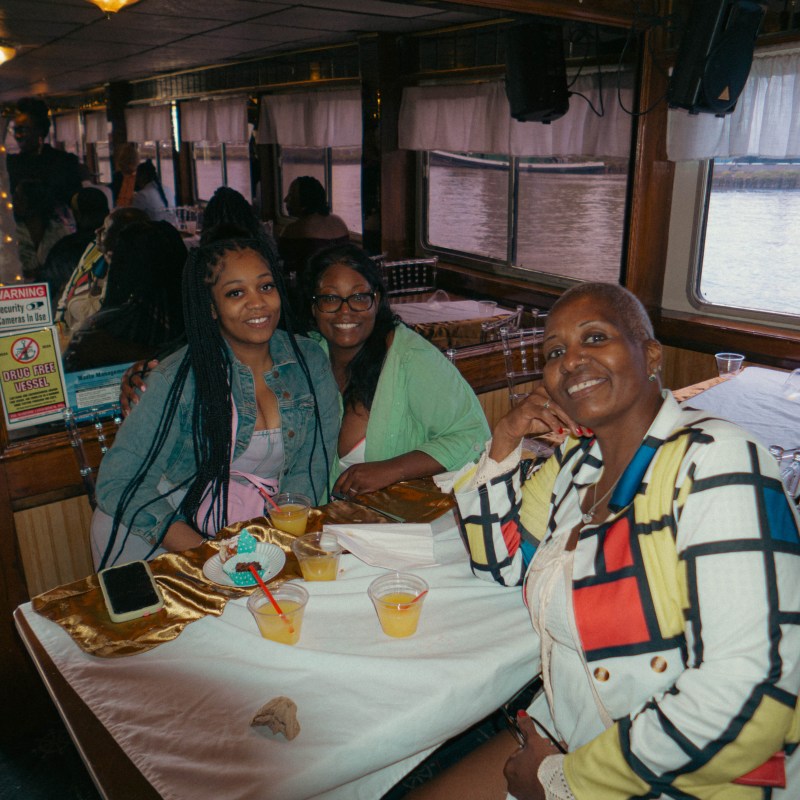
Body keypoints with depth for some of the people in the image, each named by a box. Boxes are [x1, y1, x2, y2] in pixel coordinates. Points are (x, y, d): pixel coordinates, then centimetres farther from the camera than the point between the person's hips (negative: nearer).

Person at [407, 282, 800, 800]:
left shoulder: (715, 461, -21)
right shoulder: (581, 457, 3)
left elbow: (746, 697, -27)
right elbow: (501, 561, 14)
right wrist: (506, 441, -2)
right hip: (568, 735, 7)